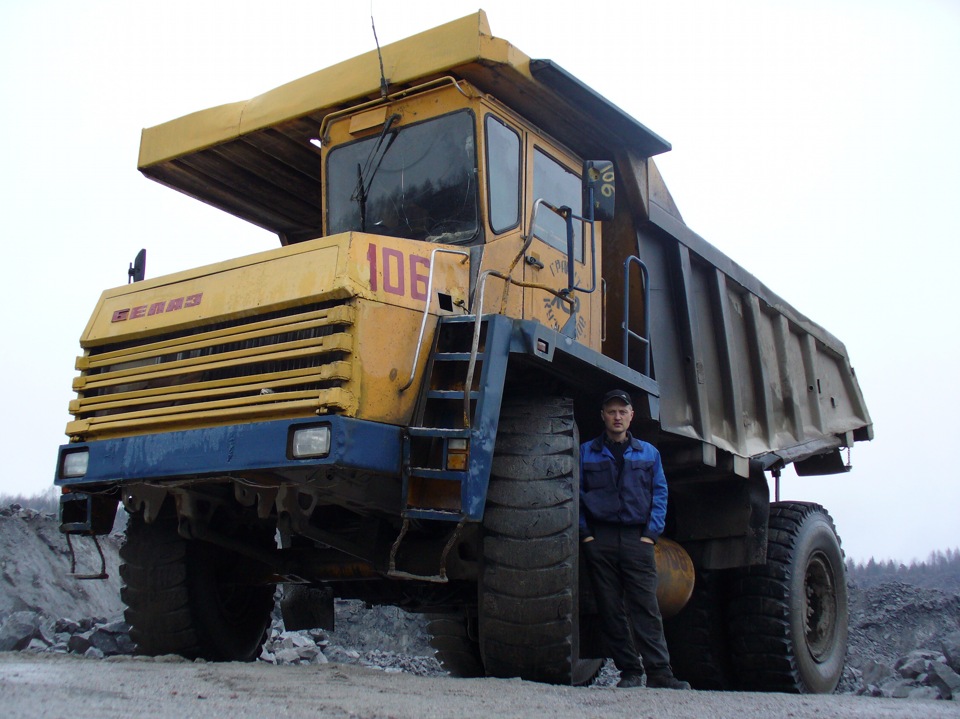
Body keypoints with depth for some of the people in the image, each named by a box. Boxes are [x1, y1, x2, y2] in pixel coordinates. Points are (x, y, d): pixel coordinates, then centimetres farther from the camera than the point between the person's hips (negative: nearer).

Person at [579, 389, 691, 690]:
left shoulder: (649, 453, 15)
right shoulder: (586, 452, 12)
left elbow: (659, 494, 11)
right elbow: (576, 495, 8)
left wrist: (651, 533, -1)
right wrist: (585, 533, -2)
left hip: (637, 538, 0)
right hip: (599, 540, 1)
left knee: (646, 607, -8)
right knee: (611, 609, 1)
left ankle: (659, 672, -8)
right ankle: (629, 672, 7)